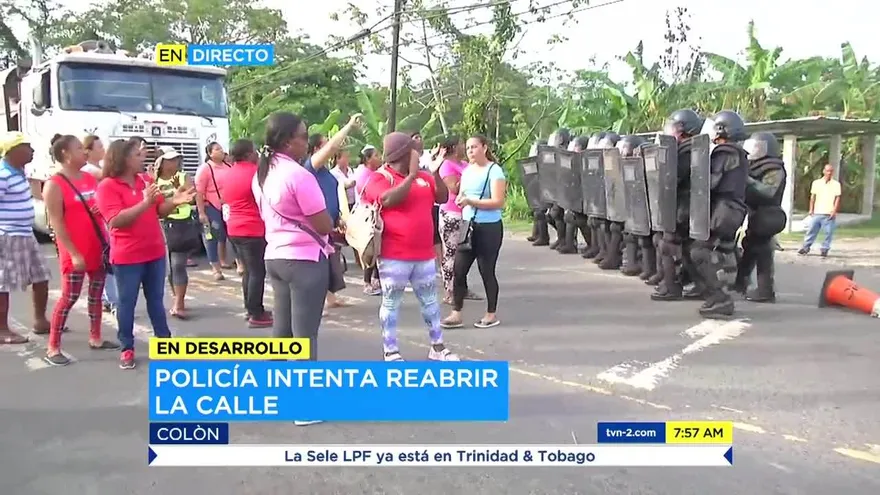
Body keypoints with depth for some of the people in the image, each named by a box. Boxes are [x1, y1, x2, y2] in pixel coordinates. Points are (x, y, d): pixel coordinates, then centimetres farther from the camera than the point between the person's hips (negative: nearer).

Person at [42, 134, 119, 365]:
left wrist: (103, 209, -4)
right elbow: (57, 224, -15)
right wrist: (74, 254, -19)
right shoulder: (55, 185, -11)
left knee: (96, 294, 14)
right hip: (75, 252, -7)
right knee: (69, 297, -3)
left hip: (99, 247, 7)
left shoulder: (91, 178, 9)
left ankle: (95, 338, 26)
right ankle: (52, 348, 6)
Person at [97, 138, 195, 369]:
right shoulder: (107, 186, -11)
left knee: (156, 299, 16)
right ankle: (127, 349, 13)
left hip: (155, 252, 6)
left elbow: (160, 211, 12)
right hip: (127, 256, -6)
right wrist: (145, 203, -31)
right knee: (127, 303, 4)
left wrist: (174, 201, -10)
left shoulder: (145, 179, 6)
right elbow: (115, 221, -22)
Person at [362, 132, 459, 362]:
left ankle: (437, 347, 25)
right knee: (391, 303, 4)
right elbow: (389, 200, -24)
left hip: (424, 254, 6)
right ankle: (390, 352, 13)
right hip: (394, 256, -6)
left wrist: (436, 173, -3)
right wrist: (411, 175, -21)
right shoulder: (380, 178, -6)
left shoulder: (424, 176, 11)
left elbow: (442, 198, 11)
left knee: (430, 301, 13)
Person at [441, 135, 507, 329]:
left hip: (489, 228, -7)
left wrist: (470, 201, -23)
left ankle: (491, 315, 17)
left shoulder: (494, 170, -10)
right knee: (459, 270, 2)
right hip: (468, 227, 7)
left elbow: (498, 202, -18)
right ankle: (456, 313, 8)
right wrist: (460, 199, -2)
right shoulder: (467, 171, 13)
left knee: (487, 271, 2)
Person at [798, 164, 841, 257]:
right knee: (811, 231, 4)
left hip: (829, 214, -1)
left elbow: (837, 198, 0)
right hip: (817, 213, 2)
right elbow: (812, 197, 10)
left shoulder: (836, 184, 4)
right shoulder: (816, 183, 9)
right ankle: (805, 248, 10)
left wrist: (834, 211, -9)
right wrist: (811, 209, 3)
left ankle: (825, 249, 7)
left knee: (828, 232, -1)